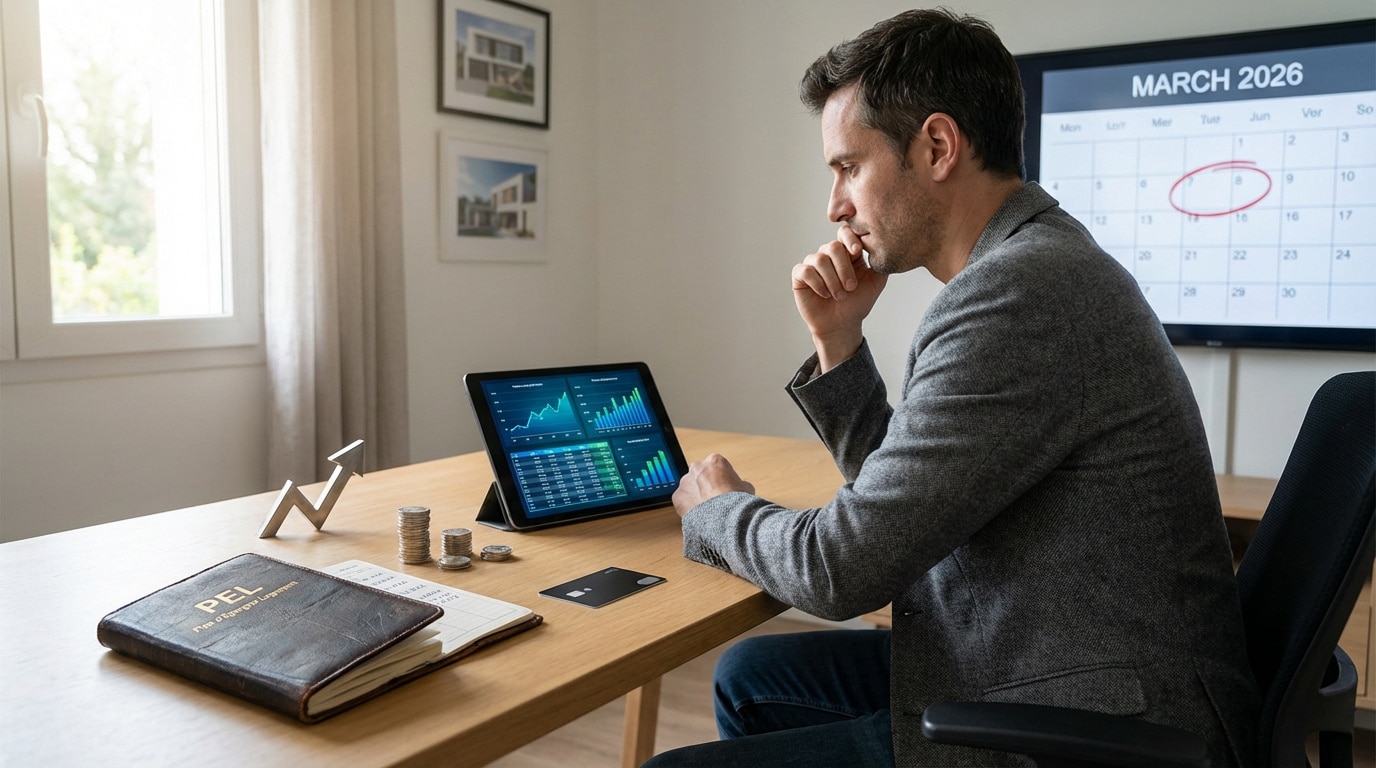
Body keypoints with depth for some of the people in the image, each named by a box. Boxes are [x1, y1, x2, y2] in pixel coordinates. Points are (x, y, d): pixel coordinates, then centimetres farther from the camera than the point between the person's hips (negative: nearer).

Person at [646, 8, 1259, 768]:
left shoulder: (1015, 293, -24)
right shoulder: (1038, 260, 8)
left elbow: (843, 568, -22)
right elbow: (901, 501, 13)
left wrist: (715, 509, -2)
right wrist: (837, 341, 1)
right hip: (1036, 672, 10)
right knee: (751, 674, 18)